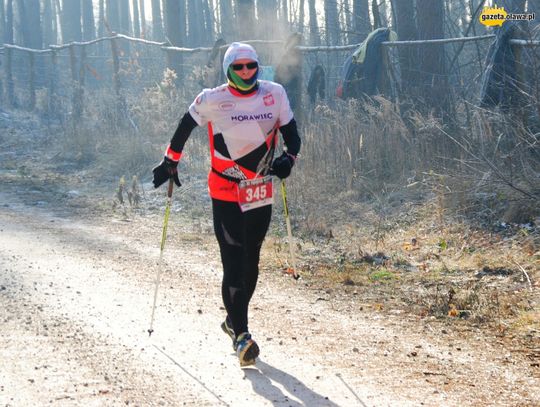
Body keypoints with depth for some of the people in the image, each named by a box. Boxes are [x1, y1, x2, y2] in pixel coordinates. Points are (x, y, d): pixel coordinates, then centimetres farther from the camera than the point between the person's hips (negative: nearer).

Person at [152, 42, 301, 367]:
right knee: (234, 263, -11)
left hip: (261, 193, 3)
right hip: (225, 194, -3)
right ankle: (241, 335, -11)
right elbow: (186, 126, 9)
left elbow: (291, 133, 9)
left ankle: (235, 320, 33)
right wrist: (170, 162, 11)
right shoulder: (213, 100, -6)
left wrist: (289, 158, -10)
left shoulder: (275, 94, 0)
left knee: (251, 262, 13)